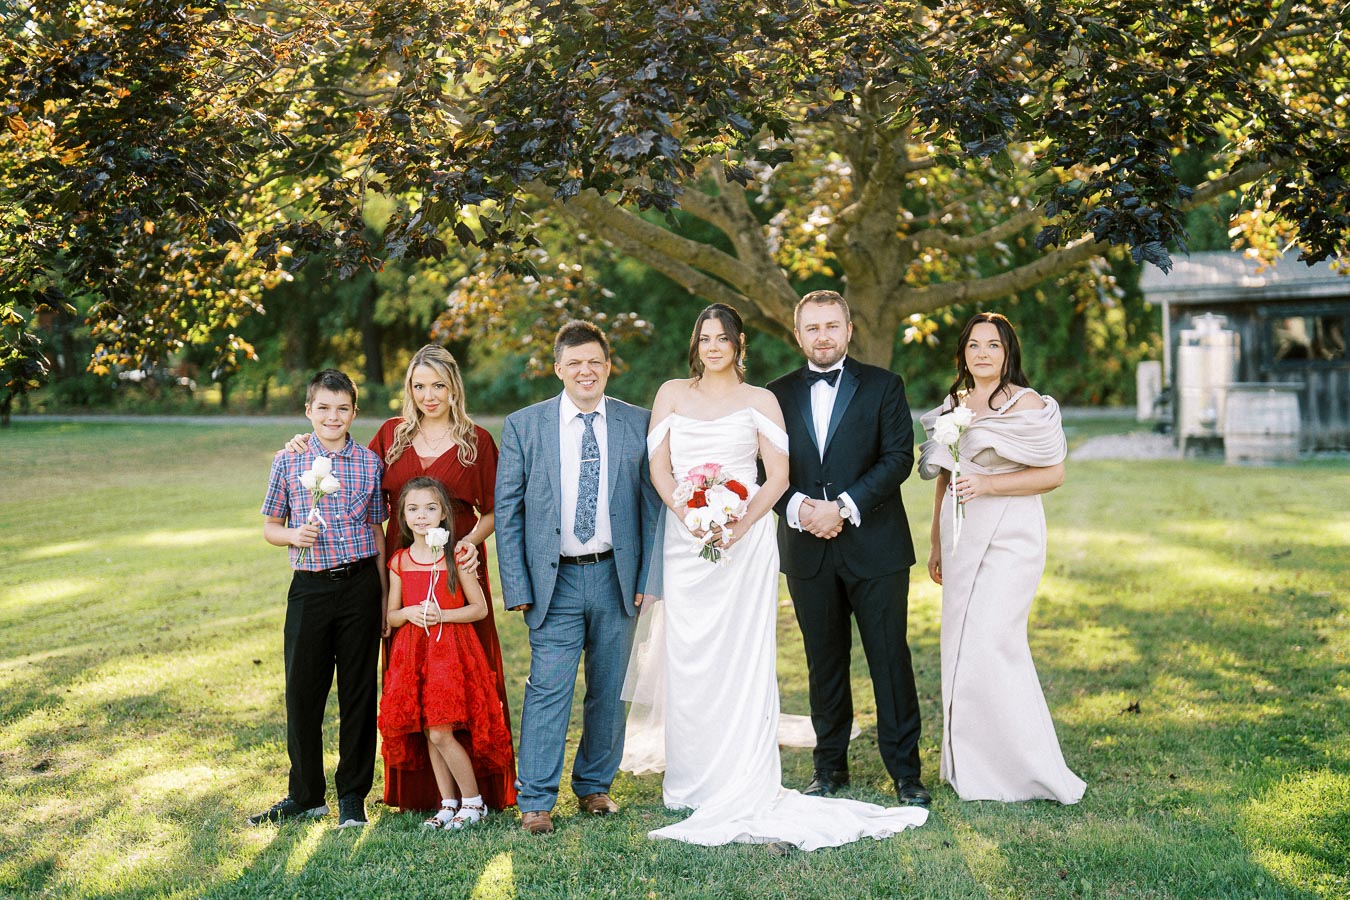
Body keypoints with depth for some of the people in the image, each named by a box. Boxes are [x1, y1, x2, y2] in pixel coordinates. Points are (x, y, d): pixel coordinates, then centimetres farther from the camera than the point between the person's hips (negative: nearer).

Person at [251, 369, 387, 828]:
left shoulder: (369, 463, 4)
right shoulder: (288, 462, 3)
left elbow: (377, 532, 9)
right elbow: (270, 528, 11)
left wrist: (384, 599, 7)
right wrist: (293, 536, -13)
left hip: (360, 587, 0)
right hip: (309, 587, 0)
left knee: (358, 692, 5)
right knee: (302, 691, 5)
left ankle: (353, 795, 18)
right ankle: (305, 795, 21)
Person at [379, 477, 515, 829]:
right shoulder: (399, 562, 7)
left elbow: (479, 608, -2)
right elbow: (390, 616, 12)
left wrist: (442, 615, -14)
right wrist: (407, 613, -10)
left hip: (451, 648, -4)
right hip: (413, 653, 4)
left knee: (441, 732, -10)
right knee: (429, 734, 6)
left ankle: (473, 801, 4)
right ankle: (448, 803, 18)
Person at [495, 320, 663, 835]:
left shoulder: (638, 424, 4)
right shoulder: (523, 426, 1)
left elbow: (652, 505, 6)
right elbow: (507, 512, 0)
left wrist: (649, 576, -1)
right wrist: (518, 587, -6)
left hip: (617, 577, 2)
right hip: (555, 580, -2)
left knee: (610, 690, 10)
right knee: (548, 689, -6)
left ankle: (594, 784, 26)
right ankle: (536, 800, 2)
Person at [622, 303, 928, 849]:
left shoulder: (760, 401, 6)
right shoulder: (672, 395, 10)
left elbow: (779, 477, -1)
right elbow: (658, 468, 5)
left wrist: (740, 526, -15)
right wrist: (689, 516, -12)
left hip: (745, 540, -1)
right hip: (686, 539, 2)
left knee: (743, 657, -2)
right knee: (688, 660, 3)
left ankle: (746, 785, 2)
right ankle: (691, 780, 15)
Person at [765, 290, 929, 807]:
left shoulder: (883, 386, 4)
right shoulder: (778, 394, 10)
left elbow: (899, 458, -6)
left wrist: (845, 506, -15)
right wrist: (796, 507, -13)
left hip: (875, 548, -2)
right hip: (808, 551, 2)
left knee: (891, 659, 0)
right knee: (824, 662, 10)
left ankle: (905, 770, 9)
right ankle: (830, 764, 21)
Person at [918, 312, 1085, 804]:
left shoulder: (1026, 404, -7)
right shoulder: (952, 405, 12)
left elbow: (1054, 473, -9)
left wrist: (987, 484, -18)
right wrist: (936, 543, 18)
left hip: (1009, 533, -7)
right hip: (961, 536, 7)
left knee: (991, 642, -12)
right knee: (961, 643, 7)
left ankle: (1027, 769, 1)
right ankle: (971, 766, 16)